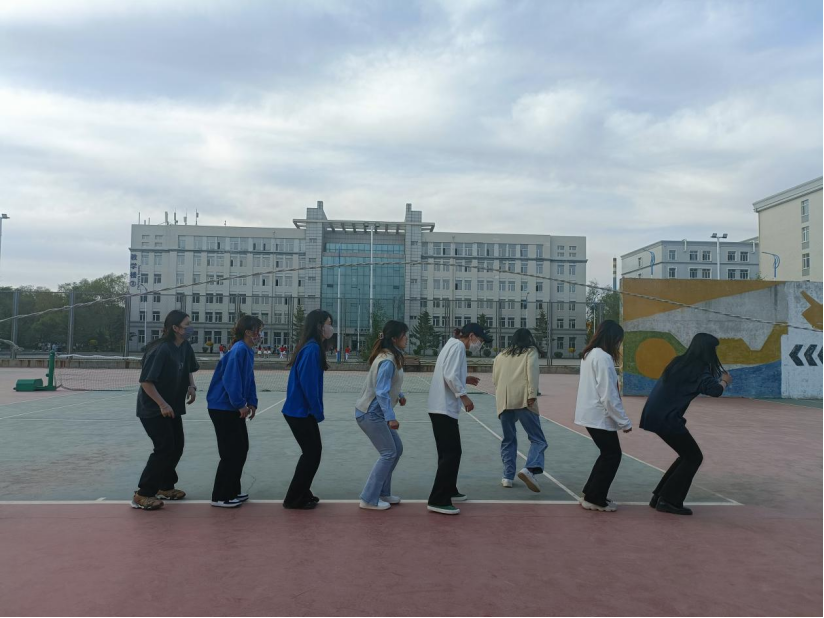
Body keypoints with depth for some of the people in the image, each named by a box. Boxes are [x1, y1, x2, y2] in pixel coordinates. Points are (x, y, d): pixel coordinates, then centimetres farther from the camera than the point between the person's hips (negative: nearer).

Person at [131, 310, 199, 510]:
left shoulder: (185, 347, 0)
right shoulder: (161, 349, -25)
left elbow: (189, 370, 17)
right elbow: (146, 381, -25)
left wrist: (191, 386, -1)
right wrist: (162, 404, -26)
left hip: (173, 407, 9)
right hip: (153, 409, -8)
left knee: (177, 446, 12)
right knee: (164, 449, -10)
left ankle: (165, 487, 28)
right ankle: (142, 495, 1)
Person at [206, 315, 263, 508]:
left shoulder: (248, 351, 9)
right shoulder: (239, 350, -20)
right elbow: (230, 380, -26)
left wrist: (252, 403, 6)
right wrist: (240, 405, -20)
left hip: (233, 409, 10)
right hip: (223, 408, -10)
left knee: (241, 449, 14)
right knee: (231, 452, -3)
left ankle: (232, 491, 25)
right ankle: (220, 497, 9)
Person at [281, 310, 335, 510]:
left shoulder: (313, 347, 12)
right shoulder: (312, 348, -19)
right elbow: (307, 383, -23)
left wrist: (316, 411, 9)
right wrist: (319, 412, -15)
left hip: (303, 410, 9)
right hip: (300, 411, -9)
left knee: (314, 451, 16)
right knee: (311, 452, 0)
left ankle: (302, 494, 27)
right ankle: (294, 499, 10)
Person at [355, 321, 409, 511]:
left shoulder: (393, 357, 8)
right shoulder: (387, 361, -22)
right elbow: (381, 392, -26)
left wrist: (399, 395, 3)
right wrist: (391, 417, -26)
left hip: (377, 412, 10)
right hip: (370, 413, -10)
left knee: (397, 448, 13)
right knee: (389, 453, -6)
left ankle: (382, 492, 22)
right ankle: (369, 499, 1)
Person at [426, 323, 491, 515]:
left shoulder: (453, 345, 19)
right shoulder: (458, 346, -10)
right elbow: (450, 376, -21)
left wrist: (465, 380, 15)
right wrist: (464, 395, -17)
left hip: (441, 408, 10)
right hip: (445, 409, -10)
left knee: (449, 452, 19)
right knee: (451, 453, -8)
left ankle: (448, 491, 31)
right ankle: (438, 500, -7)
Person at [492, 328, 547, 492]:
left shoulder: (501, 355, 25)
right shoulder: (531, 351, 13)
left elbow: (495, 378, 20)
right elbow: (532, 371, -5)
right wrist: (532, 394, -12)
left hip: (503, 401, 4)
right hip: (523, 399, -4)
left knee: (508, 440, 16)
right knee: (538, 439, -2)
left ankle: (508, 477, 13)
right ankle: (530, 469, -25)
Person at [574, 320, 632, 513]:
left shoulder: (589, 354, 11)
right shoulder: (603, 357, -18)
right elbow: (608, 395, -20)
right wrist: (624, 421, -13)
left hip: (590, 414, 9)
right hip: (599, 416, -9)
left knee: (608, 454, 18)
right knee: (613, 455, 3)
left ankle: (591, 493, 24)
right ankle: (595, 499, 9)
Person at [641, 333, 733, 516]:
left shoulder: (679, 362, 13)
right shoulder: (699, 370, -9)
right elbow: (715, 391, -22)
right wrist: (725, 381, 0)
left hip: (655, 415, 8)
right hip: (667, 419, -8)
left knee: (687, 455, 19)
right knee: (694, 457, 5)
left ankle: (660, 496, 21)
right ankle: (669, 500, 4)